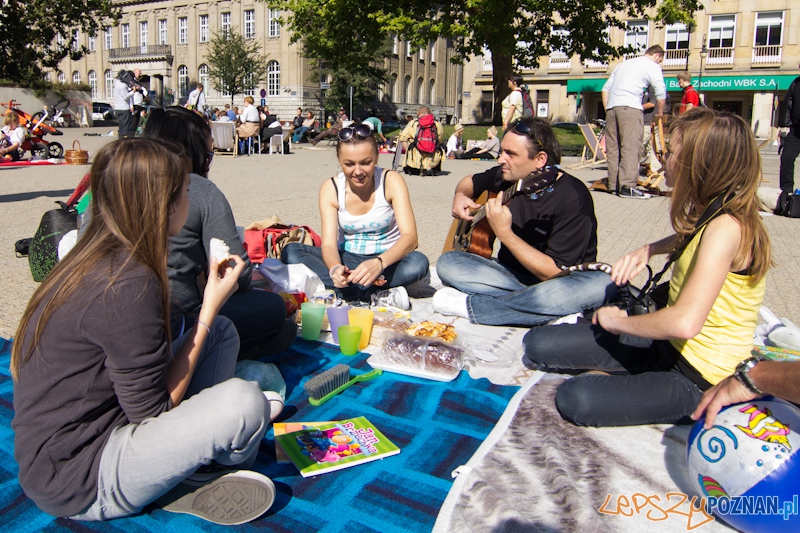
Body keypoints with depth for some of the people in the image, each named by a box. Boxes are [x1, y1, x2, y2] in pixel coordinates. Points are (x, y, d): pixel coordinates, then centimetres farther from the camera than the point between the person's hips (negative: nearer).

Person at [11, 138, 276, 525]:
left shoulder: (94, 257, 4)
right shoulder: (126, 284, -27)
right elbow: (154, 411, -18)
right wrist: (211, 307, -14)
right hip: (73, 483, -9)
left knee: (221, 332, 6)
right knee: (244, 401, -29)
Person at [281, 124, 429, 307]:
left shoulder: (392, 181, -15)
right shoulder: (330, 189, -10)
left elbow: (410, 237, -25)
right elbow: (328, 243, -17)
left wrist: (379, 263, -45)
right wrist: (335, 268, -41)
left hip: (387, 259, -2)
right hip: (348, 258, 3)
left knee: (418, 262, -33)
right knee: (291, 252, -22)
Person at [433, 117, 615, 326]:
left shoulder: (572, 198, -21)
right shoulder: (506, 176, -4)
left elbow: (555, 273, -25)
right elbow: (469, 182, 19)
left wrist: (504, 233, -28)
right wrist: (460, 196, -4)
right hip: (511, 273, 5)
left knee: (601, 284, -39)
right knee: (447, 262, -15)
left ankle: (470, 306, -27)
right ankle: (548, 313, -20)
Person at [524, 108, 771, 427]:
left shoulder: (727, 227, -25)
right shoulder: (708, 215, 3)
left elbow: (685, 323, -37)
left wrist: (619, 321, -18)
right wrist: (646, 251, 10)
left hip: (697, 381, -8)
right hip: (667, 348, 8)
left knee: (576, 400, -31)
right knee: (539, 344, -1)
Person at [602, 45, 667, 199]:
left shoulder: (624, 64, 28)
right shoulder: (653, 66, 10)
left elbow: (605, 89, 23)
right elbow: (661, 94, 0)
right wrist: (659, 115, 12)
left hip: (612, 107, 6)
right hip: (630, 107, -6)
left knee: (613, 148, 6)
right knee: (631, 147, -11)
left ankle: (613, 185, 8)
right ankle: (627, 186, -18)